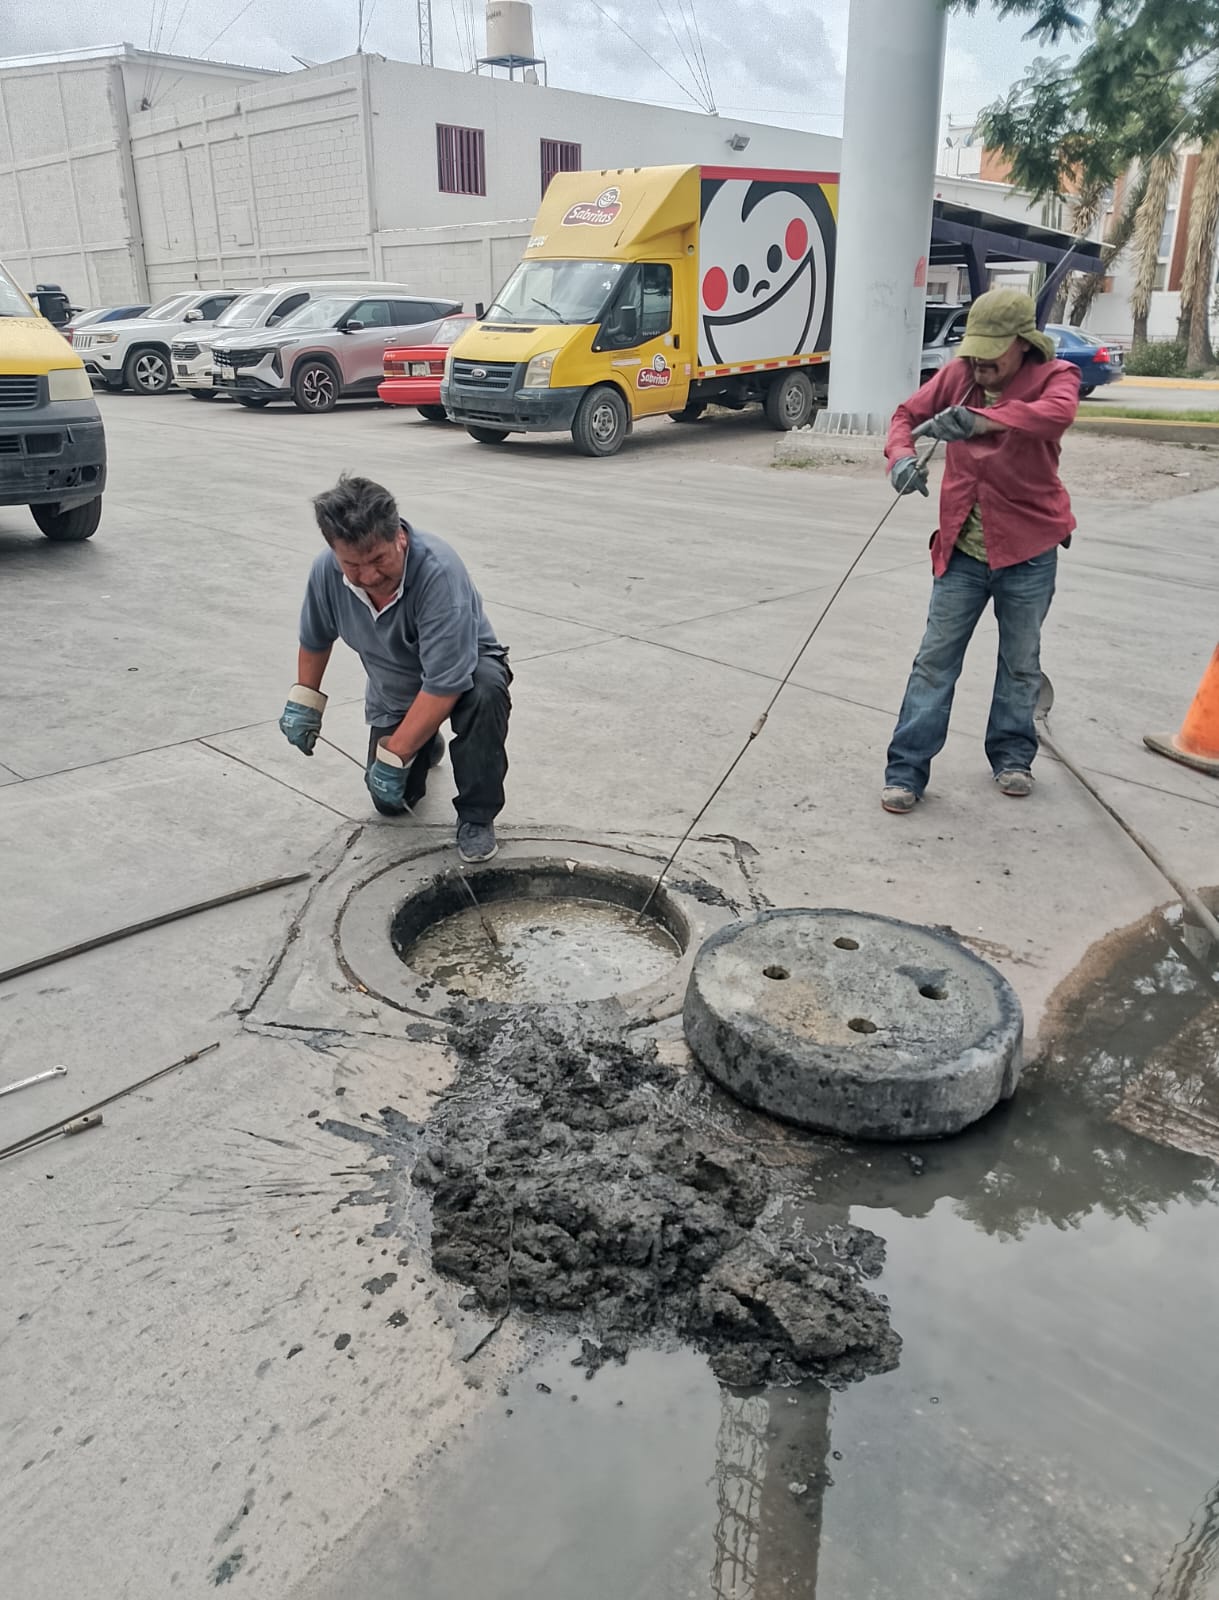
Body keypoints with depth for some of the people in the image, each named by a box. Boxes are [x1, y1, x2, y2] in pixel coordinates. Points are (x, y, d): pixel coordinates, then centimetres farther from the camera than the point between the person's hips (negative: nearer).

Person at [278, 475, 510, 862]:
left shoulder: (438, 571, -39)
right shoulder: (325, 572, -21)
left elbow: (445, 685, -40)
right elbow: (316, 638, 3)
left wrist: (394, 757, -36)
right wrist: (304, 701, 2)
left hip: (463, 667, -4)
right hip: (392, 692, 5)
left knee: (486, 692, -39)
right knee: (393, 801, 1)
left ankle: (477, 816, -18)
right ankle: (425, 746, 35)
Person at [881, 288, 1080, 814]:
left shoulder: (1053, 376, -11)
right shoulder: (957, 375, -1)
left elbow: (1056, 413, -34)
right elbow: (908, 414, 9)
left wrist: (977, 419, -49)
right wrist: (901, 455, -16)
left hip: (1028, 551, -1)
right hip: (961, 549, 2)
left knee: (1021, 662, 13)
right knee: (935, 659, 0)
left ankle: (1012, 755, 32)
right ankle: (907, 768, 4)